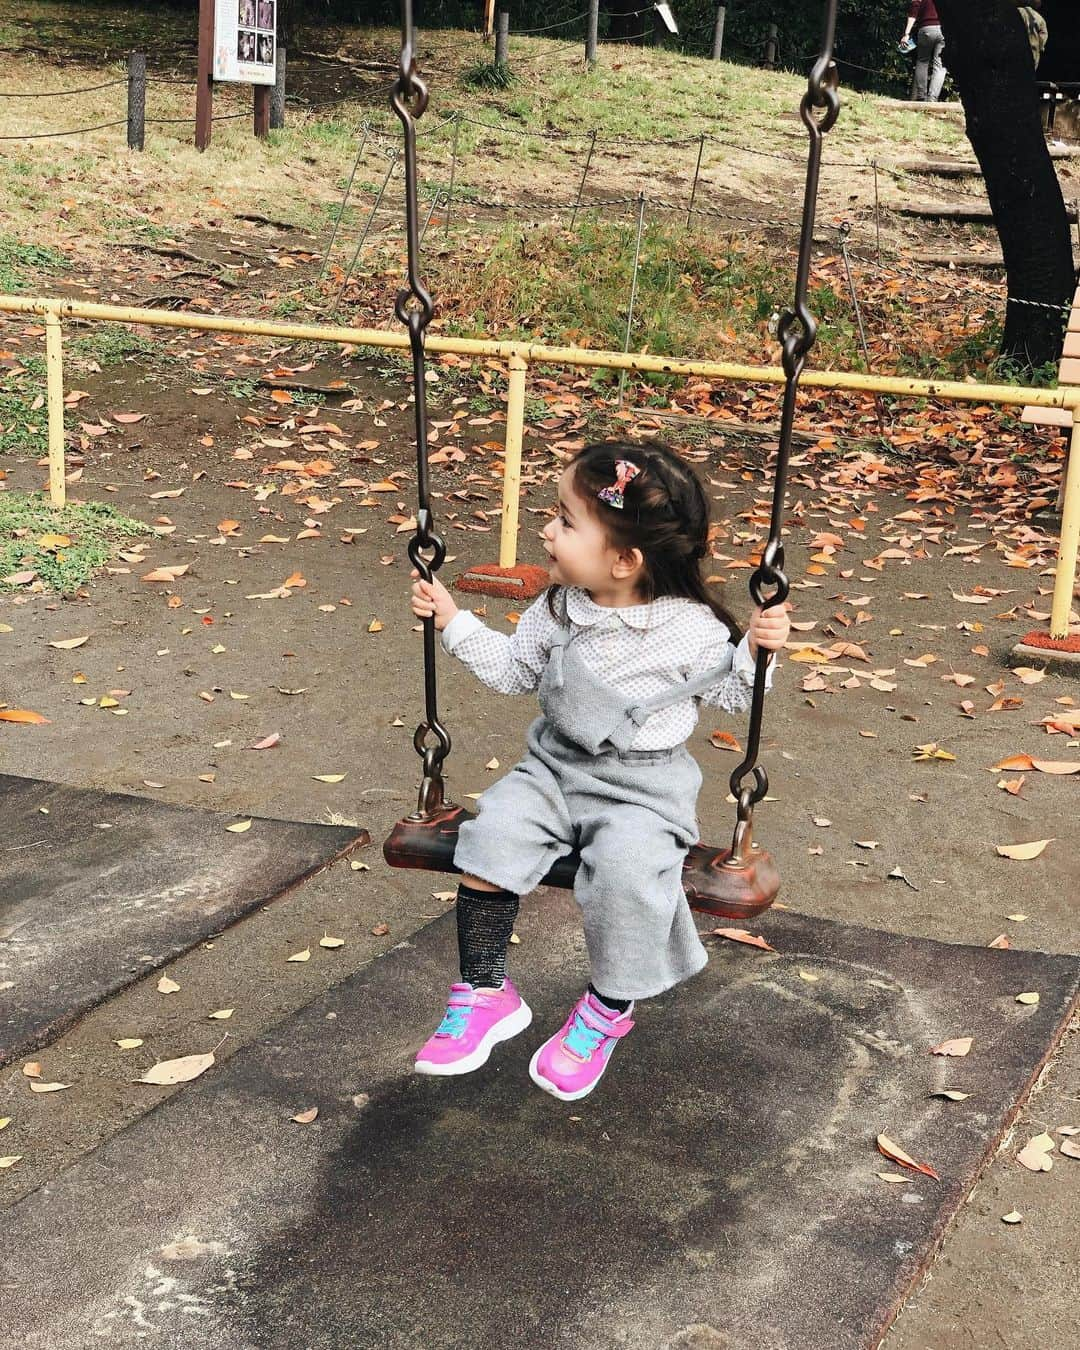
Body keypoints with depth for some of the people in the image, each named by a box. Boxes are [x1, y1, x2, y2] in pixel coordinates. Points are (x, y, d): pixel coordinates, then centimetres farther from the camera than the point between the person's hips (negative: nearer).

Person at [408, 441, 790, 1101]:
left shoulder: (691, 631, -16)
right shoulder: (561, 608, -3)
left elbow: (729, 692, 1)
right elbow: (515, 668, 14)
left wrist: (755, 651, -19)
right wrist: (454, 620, 6)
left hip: (644, 786, -4)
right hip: (556, 767, 5)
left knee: (625, 867, -31)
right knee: (493, 831, -19)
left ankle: (607, 1010, -4)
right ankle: (487, 994, -5)